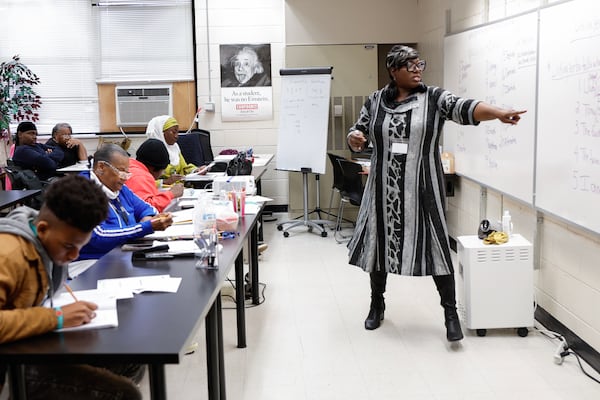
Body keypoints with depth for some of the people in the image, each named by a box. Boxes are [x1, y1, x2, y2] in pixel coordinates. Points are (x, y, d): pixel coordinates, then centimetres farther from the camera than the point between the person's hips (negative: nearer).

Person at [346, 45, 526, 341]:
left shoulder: (434, 98, -3)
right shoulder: (376, 101, 5)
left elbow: (465, 109, -19)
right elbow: (358, 134, 10)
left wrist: (498, 113, -37)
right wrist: (354, 138, -15)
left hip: (422, 189, -2)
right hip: (384, 189, 3)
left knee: (434, 245, -2)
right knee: (379, 243, 10)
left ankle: (451, 313, 9)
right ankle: (377, 305, 30)